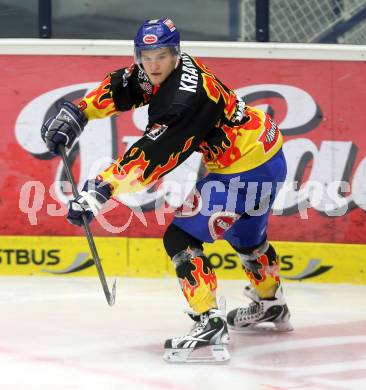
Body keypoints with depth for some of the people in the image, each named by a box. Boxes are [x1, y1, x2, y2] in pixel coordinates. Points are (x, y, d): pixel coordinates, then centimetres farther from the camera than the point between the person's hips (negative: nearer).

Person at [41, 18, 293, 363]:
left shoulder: (185, 97, -31)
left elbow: (151, 156, -36)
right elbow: (119, 88, 8)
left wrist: (99, 191, -38)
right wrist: (75, 113, -6)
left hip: (246, 171, -11)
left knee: (181, 237, -11)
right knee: (244, 233, 32)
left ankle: (209, 323, -15)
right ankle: (270, 305, 54)